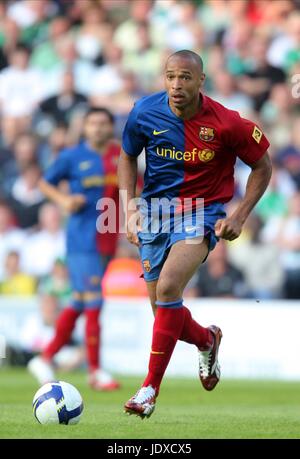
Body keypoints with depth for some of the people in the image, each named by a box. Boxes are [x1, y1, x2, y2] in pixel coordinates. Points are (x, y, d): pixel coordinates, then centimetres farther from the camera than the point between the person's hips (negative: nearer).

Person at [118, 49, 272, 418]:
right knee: (163, 310, 6)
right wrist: (129, 208, 0)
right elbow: (127, 156, 11)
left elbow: (262, 166, 0)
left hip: (202, 213, -4)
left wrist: (239, 217, -8)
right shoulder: (145, 112, -9)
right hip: (155, 212, 4)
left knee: (168, 287, -27)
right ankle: (207, 339, 43)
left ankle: (151, 387, -20)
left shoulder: (226, 123, -16)